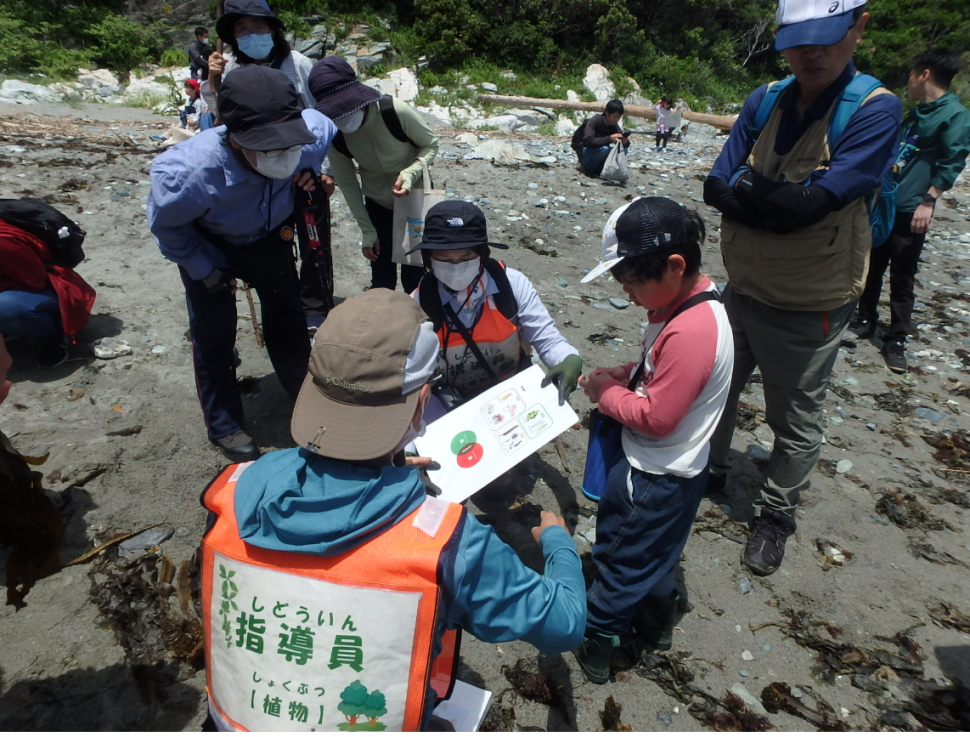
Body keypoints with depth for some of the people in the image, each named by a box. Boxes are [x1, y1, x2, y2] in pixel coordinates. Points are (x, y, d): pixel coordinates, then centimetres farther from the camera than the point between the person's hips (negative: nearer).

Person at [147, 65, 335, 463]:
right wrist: (207, 270, -13)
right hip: (210, 248, -3)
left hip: (271, 238, 3)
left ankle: (303, 390, 42)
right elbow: (165, 224, -18)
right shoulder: (191, 170, -40)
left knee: (288, 320, 14)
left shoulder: (313, 132, -32)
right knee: (214, 336, 4)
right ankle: (225, 426, 26)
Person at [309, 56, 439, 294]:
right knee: (382, 280, 6)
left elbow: (430, 144, -12)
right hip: (377, 205, 2)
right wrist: (367, 231, -5)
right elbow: (347, 184, -6)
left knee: (414, 276, 0)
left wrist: (410, 174, -31)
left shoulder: (396, 112, -28)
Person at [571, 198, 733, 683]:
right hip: (658, 467, 9)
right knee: (650, 553, 28)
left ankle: (594, 642, 35)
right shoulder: (685, 303, -1)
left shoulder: (692, 331, -32)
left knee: (622, 558, 12)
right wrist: (621, 376, -2)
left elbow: (656, 417, -28)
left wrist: (607, 394, -14)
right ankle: (656, 621, 52)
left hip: (659, 480, -9)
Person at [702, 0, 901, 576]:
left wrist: (748, 190, -13)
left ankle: (776, 517, 34)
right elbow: (716, 188, -7)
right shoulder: (763, 102, 0)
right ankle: (710, 473, 46)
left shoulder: (876, 110, -14)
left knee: (796, 425, 12)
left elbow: (812, 202, -25)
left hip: (807, 311, -5)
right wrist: (783, 199, -19)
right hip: (741, 291, 5)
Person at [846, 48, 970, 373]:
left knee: (901, 279, -1)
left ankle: (896, 341, 8)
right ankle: (865, 321, 25)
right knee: (872, 267, 12)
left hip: (910, 212, -7)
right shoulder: (917, 112, 16)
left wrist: (928, 201, -21)